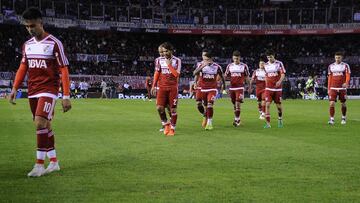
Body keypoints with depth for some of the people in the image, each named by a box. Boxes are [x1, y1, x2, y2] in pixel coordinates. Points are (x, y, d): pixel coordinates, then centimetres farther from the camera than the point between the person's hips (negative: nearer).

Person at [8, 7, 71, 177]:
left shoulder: (54, 43, -8)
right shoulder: (27, 45, 10)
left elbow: (63, 70, -8)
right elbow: (23, 67, 17)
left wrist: (66, 96, -12)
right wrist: (15, 88, 6)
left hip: (48, 90, -6)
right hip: (32, 91, 6)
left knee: (40, 123, -18)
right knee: (45, 126, 9)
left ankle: (39, 165, -12)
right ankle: (53, 162, 18)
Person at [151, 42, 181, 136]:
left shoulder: (177, 61, -1)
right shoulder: (159, 60, 6)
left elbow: (176, 74, -11)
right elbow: (157, 73, 12)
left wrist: (169, 65, -13)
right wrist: (154, 86, 7)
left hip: (173, 88, -2)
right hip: (162, 87, 2)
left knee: (173, 109, -1)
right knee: (159, 107, -11)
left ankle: (172, 129, 10)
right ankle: (166, 124, 11)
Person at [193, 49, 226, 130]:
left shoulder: (217, 66, -9)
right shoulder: (201, 65, -8)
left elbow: (222, 76, 8)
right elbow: (195, 73, -25)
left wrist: (224, 85, 21)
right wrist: (202, 66, -37)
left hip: (212, 89, -2)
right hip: (203, 89, 2)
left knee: (210, 105, -18)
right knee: (205, 106, 12)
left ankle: (209, 123, -12)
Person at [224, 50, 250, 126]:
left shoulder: (244, 66, 0)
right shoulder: (230, 66, 7)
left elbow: (247, 77, 7)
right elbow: (225, 76, 12)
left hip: (240, 87, -3)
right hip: (232, 87, 3)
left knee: (238, 103, -13)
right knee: (234, 104, 10)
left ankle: (237, 120, -8)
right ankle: (237, 118, 24)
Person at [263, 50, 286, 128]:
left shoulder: (279, 63, -3)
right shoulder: (266, 65, 7)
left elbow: (283, 74, -9)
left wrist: (280, 81, -28)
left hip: (277, 88, -2)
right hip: (268, 88, 2)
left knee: (278, 105, 6)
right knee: (267, 104, -10)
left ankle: (280, 120, 31)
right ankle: (268, 123, -9)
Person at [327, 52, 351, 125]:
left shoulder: (345, 66, 1)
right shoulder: (331, 66, 9)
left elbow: (348, 75, -10)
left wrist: (346, 83, -31)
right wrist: (328, 89, 9)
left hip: (342, 87, -1)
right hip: (333, 88, 1)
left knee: (343, 104, 9)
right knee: (332, 103, -11)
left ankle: (343, 118, 27)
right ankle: (332, 119, -9)